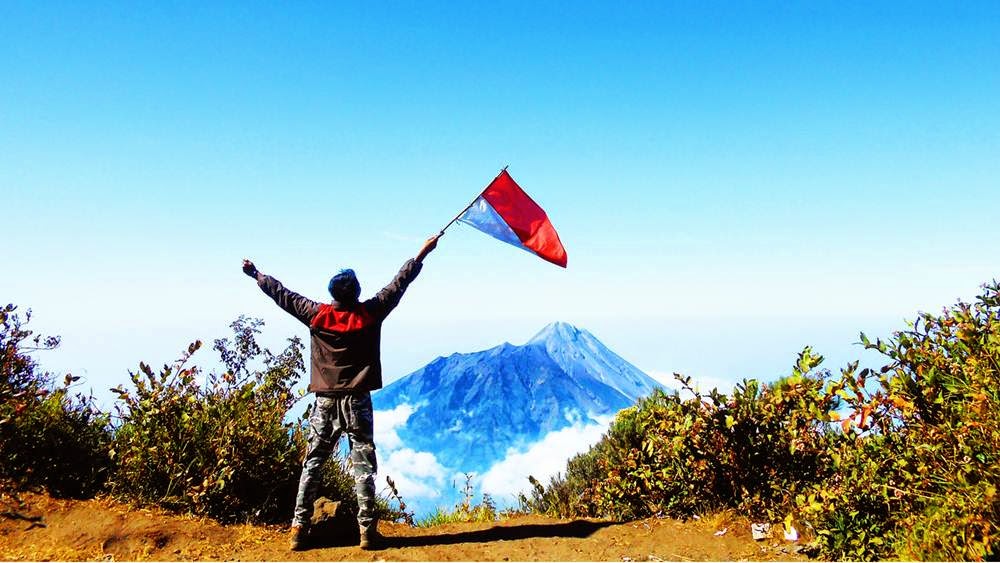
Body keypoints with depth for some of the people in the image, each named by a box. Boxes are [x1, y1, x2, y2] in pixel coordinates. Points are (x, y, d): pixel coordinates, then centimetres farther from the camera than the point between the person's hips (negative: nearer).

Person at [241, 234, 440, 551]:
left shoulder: (317, 315, -1)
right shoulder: (370, 313, -5)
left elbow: (283, 295, 10)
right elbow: (399, 283, 1)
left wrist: (256, 275, 25)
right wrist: (423, 252, 10)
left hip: (325, 402, 2)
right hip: (357, 402, -2)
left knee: (313, 463, 10)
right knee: (363, 465, 1)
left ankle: (299, 528, 11)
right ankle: (367, 530, 2)